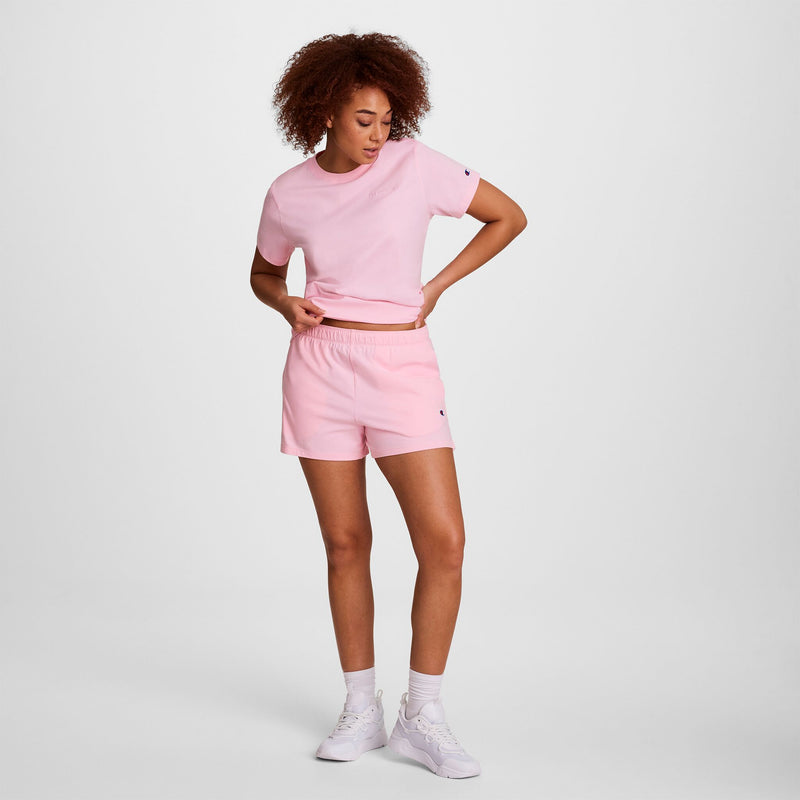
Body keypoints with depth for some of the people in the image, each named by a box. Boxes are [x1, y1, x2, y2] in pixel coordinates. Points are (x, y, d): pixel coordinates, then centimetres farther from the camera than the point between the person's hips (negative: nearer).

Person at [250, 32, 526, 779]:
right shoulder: (288, 194, 3)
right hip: (320, 366, 1)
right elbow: (263, 274, 20)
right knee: (346, 544, 5)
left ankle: (422, 717, 4)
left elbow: (509, 216, 6)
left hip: (401, 365, -1)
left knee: (444, 540, -10)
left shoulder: (416, 164, -2)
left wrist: (437, 285, 0)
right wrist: (287, 304, -3)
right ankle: (362, 710, 19)